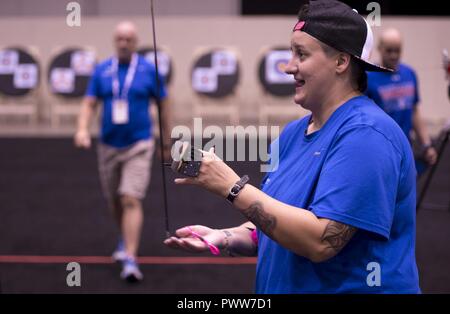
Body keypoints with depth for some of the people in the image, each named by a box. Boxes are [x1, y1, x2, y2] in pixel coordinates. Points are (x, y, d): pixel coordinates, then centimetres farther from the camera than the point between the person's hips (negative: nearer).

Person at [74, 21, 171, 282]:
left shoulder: (149, 70, -3)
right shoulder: (102, 70, 3)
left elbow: (164, 103, 5)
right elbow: (90, 103, 3)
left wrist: (167, 141, 8)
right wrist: (83, 129, -16)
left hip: (138, 145, -4)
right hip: (109, 145, 4)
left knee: (131, 200, -15)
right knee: (114, 201, 15)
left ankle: (130, 259, -15)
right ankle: (127, 238, 42)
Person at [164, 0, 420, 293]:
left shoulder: (366, 134, -19)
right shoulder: (293, 132, 6)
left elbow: (320, 241, -27)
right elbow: (273, 228, 11)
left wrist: (232, 187, -25)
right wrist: (225, 238, -8)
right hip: (283, 286, 7)